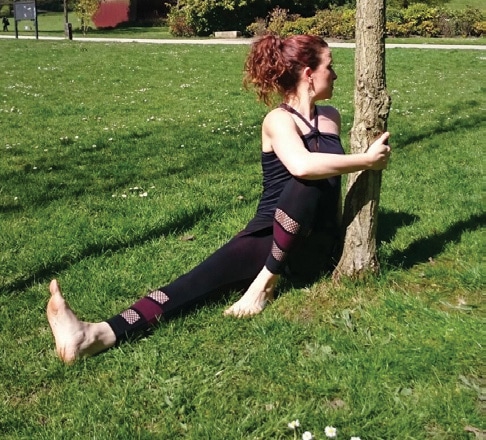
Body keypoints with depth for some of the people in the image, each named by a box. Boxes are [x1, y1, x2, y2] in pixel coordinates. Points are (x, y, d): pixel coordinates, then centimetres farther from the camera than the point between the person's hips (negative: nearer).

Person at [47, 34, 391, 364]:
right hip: (272, 235, -3)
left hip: (318, 240, 3)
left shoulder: (332, 117, 13)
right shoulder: (279, 119, -6)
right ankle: (98, 336, -45)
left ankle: (268, 281, -24)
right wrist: (366, 160, -21)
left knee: (308, 185, -31)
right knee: (205, 276, -28)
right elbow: (302, 166, -29)